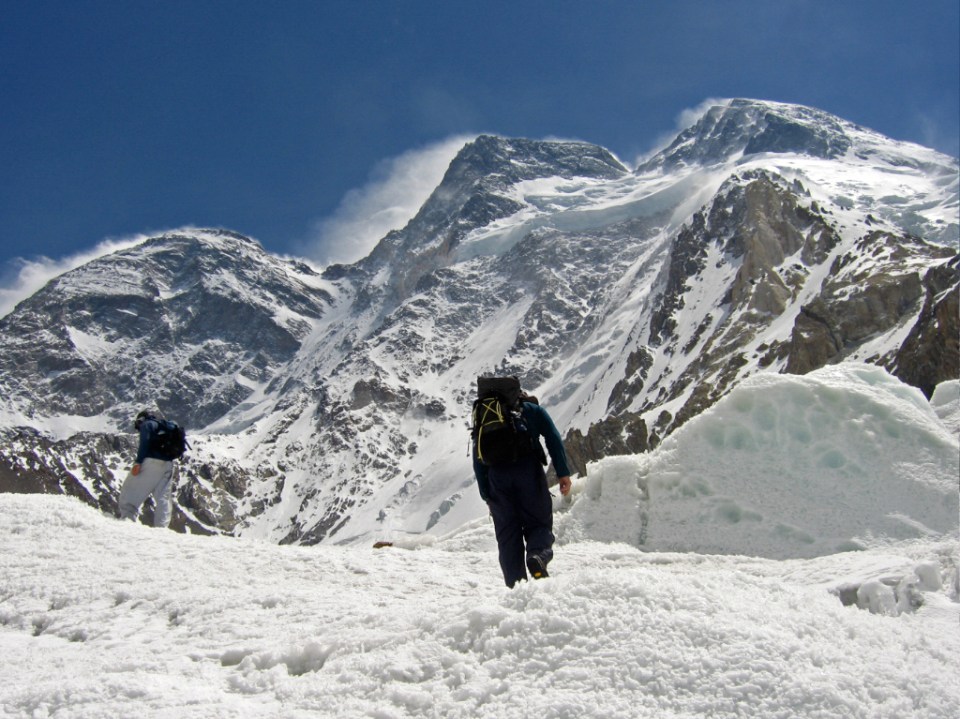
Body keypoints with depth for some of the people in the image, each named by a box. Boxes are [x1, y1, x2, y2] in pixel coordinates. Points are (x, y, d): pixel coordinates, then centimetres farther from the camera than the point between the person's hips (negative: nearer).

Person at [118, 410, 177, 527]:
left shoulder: (147, 424, 6)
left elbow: (145, 442, -12)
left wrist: (138, 462, -18)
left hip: (152, 461, -7)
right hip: (167, 465, 7)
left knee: (131, 491, -2)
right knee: (163, 498, 4)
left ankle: (128, 517, -13)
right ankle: (162, 526, -3)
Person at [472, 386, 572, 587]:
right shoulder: (533, 410, 21)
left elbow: (478, 460, 21)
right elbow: (553, 438, 4)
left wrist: (486, 495, 20)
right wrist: (563, 473, -2)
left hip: (497, 475, 2)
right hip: (528, 470, -2)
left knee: (507, 533, 8)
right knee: (539, 522, 8)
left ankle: (515, 585, -1)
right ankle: (538, 554, -23)